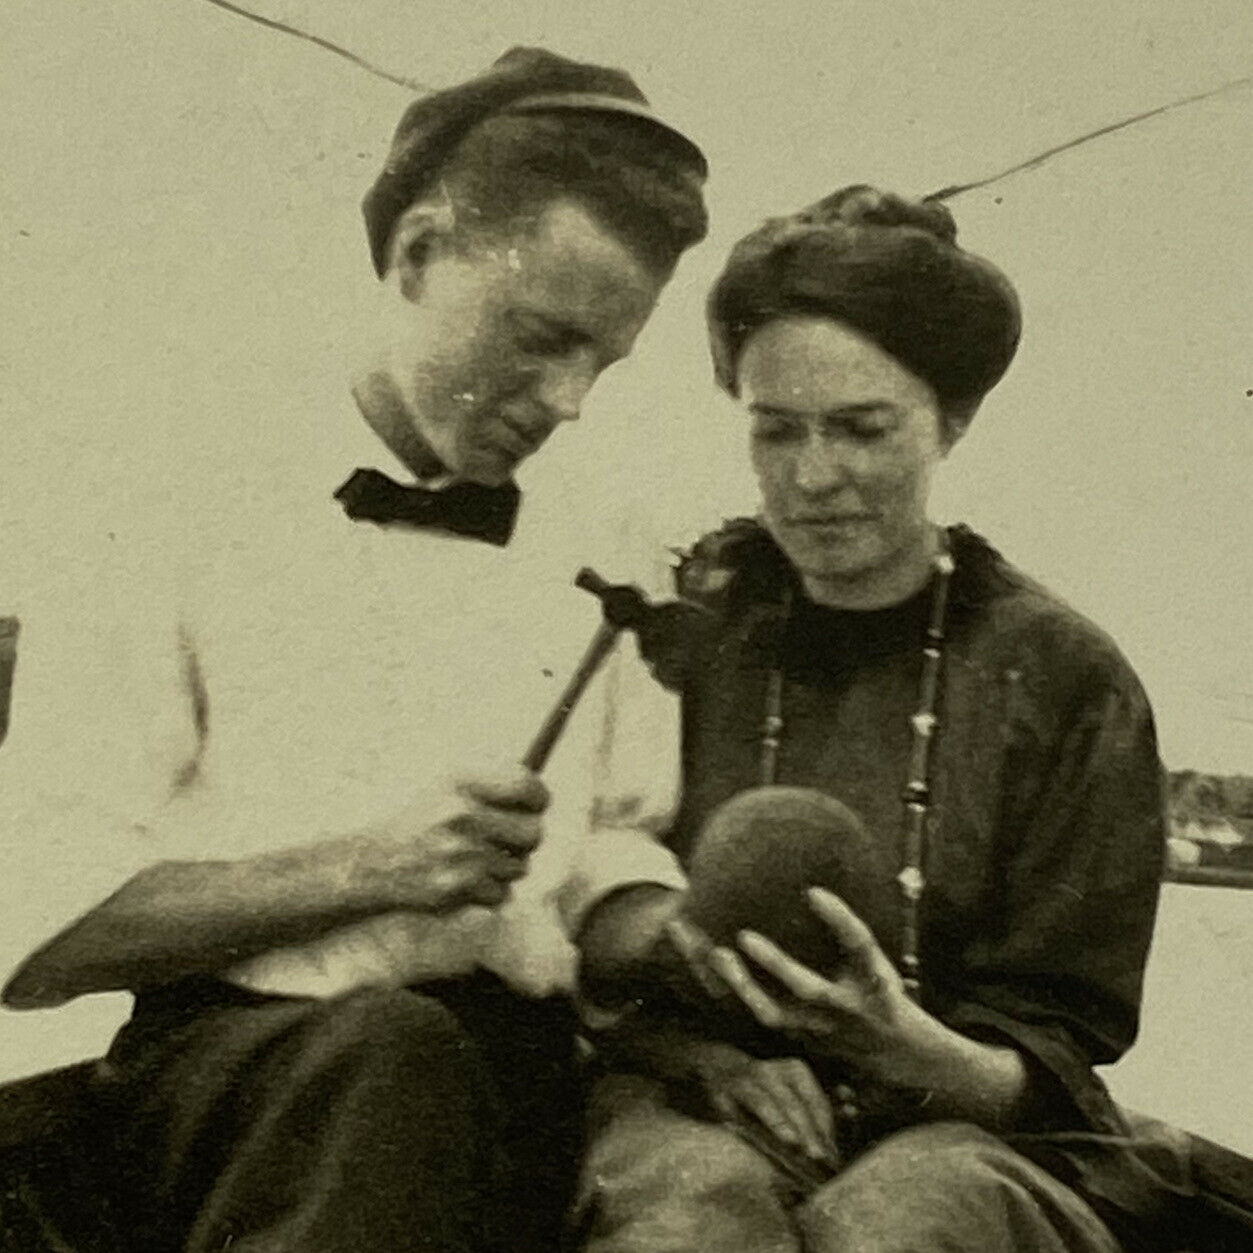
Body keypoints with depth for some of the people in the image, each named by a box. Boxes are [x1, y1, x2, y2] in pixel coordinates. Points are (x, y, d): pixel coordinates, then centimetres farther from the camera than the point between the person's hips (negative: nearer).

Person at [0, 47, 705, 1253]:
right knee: (388, 1049, -36)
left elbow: (619, 867, 15)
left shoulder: (587, 571, 16)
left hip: (511, 1064, 3)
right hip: (225, 1056, -3)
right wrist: (367, 867, -14)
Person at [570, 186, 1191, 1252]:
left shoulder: (1067, 681, 2)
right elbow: (563, 962, 6)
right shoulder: (676, 626, 6)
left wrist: (908, 1047, -21)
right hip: (680, 1099, 1)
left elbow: (1052, 1064, 1)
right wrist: (697, 1053, -15)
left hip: (966, 1133, 0)